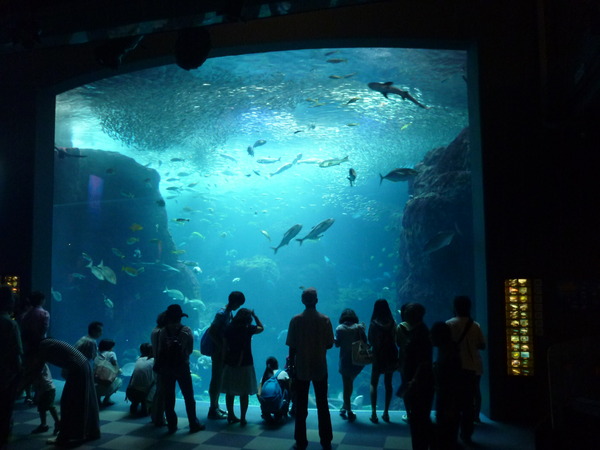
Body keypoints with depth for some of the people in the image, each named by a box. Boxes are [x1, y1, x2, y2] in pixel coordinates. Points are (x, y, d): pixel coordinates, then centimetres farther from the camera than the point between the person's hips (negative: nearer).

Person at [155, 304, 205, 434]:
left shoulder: (163, 331, -6)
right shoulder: (187, 331, -8)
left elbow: (159, 350, -6)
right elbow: (190, 350, -4)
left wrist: (157, 364, 6)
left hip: (166, 368, 1)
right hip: (182, 367, -1)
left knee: (168, 397, 10)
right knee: (188, 396, 9)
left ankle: (172, 425, 15)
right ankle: (193, 424, 13)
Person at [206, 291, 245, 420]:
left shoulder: (229, 313, 9)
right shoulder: (222, 313, -18)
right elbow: (211, 331, -22)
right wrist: (221, 347, -22)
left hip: (224, 351, 9)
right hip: (218, 351, -9)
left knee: (220, 379, 16)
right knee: (216, 379, -1)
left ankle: (215, 407, 28)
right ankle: (213, 410, 9)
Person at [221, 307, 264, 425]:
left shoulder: (229, 329, -1)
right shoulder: (248, 329, -8)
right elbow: (261, 328, 11)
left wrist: (224, 362, 8)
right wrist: (254, 315, 15)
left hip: (230, 364, 3)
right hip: (245, 364, -3)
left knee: (230, 392, 15)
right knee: (244, 393, 5)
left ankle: (231, 416, 23)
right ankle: (242, 418, 7)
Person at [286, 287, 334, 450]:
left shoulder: (296, 320, -9)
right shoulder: (325, 320, -7)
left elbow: (292, 347, -7)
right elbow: (329, 344, -2)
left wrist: (291, 365, 5)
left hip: (301, 368, -1)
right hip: (320, 368, 1)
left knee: (301, 406, 9)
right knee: (322, 405, 11)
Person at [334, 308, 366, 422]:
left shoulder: (340, 328, -4)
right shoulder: (359, 327, -1)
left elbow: (337, 344, -5)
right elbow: (364, 342, -2)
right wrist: (363, 330, 12)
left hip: (345, 359, -2)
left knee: (346, 384, 5)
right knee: (350, 382, 19)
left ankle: (348, 411, 4)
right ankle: (345, 407, 24)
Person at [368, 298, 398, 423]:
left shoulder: (373, 324, -12)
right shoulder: (392, 323, -5)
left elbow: (371, 341, -9)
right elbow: (396, 340, 1)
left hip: (378, 356, -3)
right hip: (391, 356, 3)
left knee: (373, 384, 8)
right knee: (388, 384, 14)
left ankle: (374, 414, 3)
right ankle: (386, 413, 18)